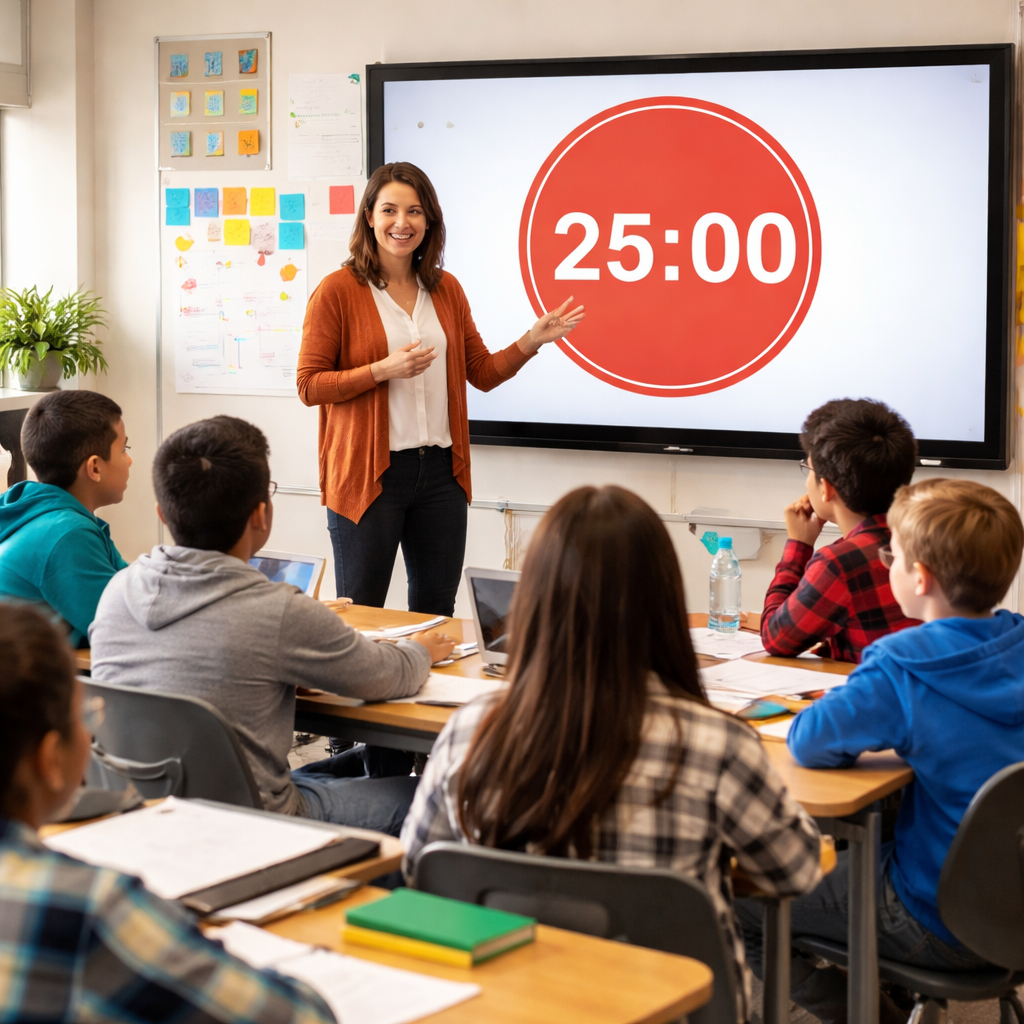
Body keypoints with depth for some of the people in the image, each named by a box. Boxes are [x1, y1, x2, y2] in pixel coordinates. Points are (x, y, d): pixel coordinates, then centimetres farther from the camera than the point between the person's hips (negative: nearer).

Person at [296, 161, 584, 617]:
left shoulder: (446, 289, 11)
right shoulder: (337, 291, -5)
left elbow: (482, 372, 15)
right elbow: (309, 385, -8)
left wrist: (533, 339, 1)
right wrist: (383, 370, -19)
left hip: (440, 472, 5)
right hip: (368, 474, -5)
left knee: (436, 611, 14)